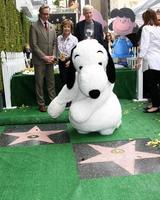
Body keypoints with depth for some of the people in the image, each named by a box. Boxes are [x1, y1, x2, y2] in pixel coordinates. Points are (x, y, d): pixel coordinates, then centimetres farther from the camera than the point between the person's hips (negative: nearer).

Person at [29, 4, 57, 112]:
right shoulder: (34, 26, -4)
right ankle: (41, 104, 13)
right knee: (39, 83, 4)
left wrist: (53, 56, -2)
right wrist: (44, 57, -13)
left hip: (50, 60, 4)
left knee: (51, 82, 8)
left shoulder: (52, 26, 12)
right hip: (39, 60, -4)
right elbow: (33, 44, -9)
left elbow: (55, 43, 13)